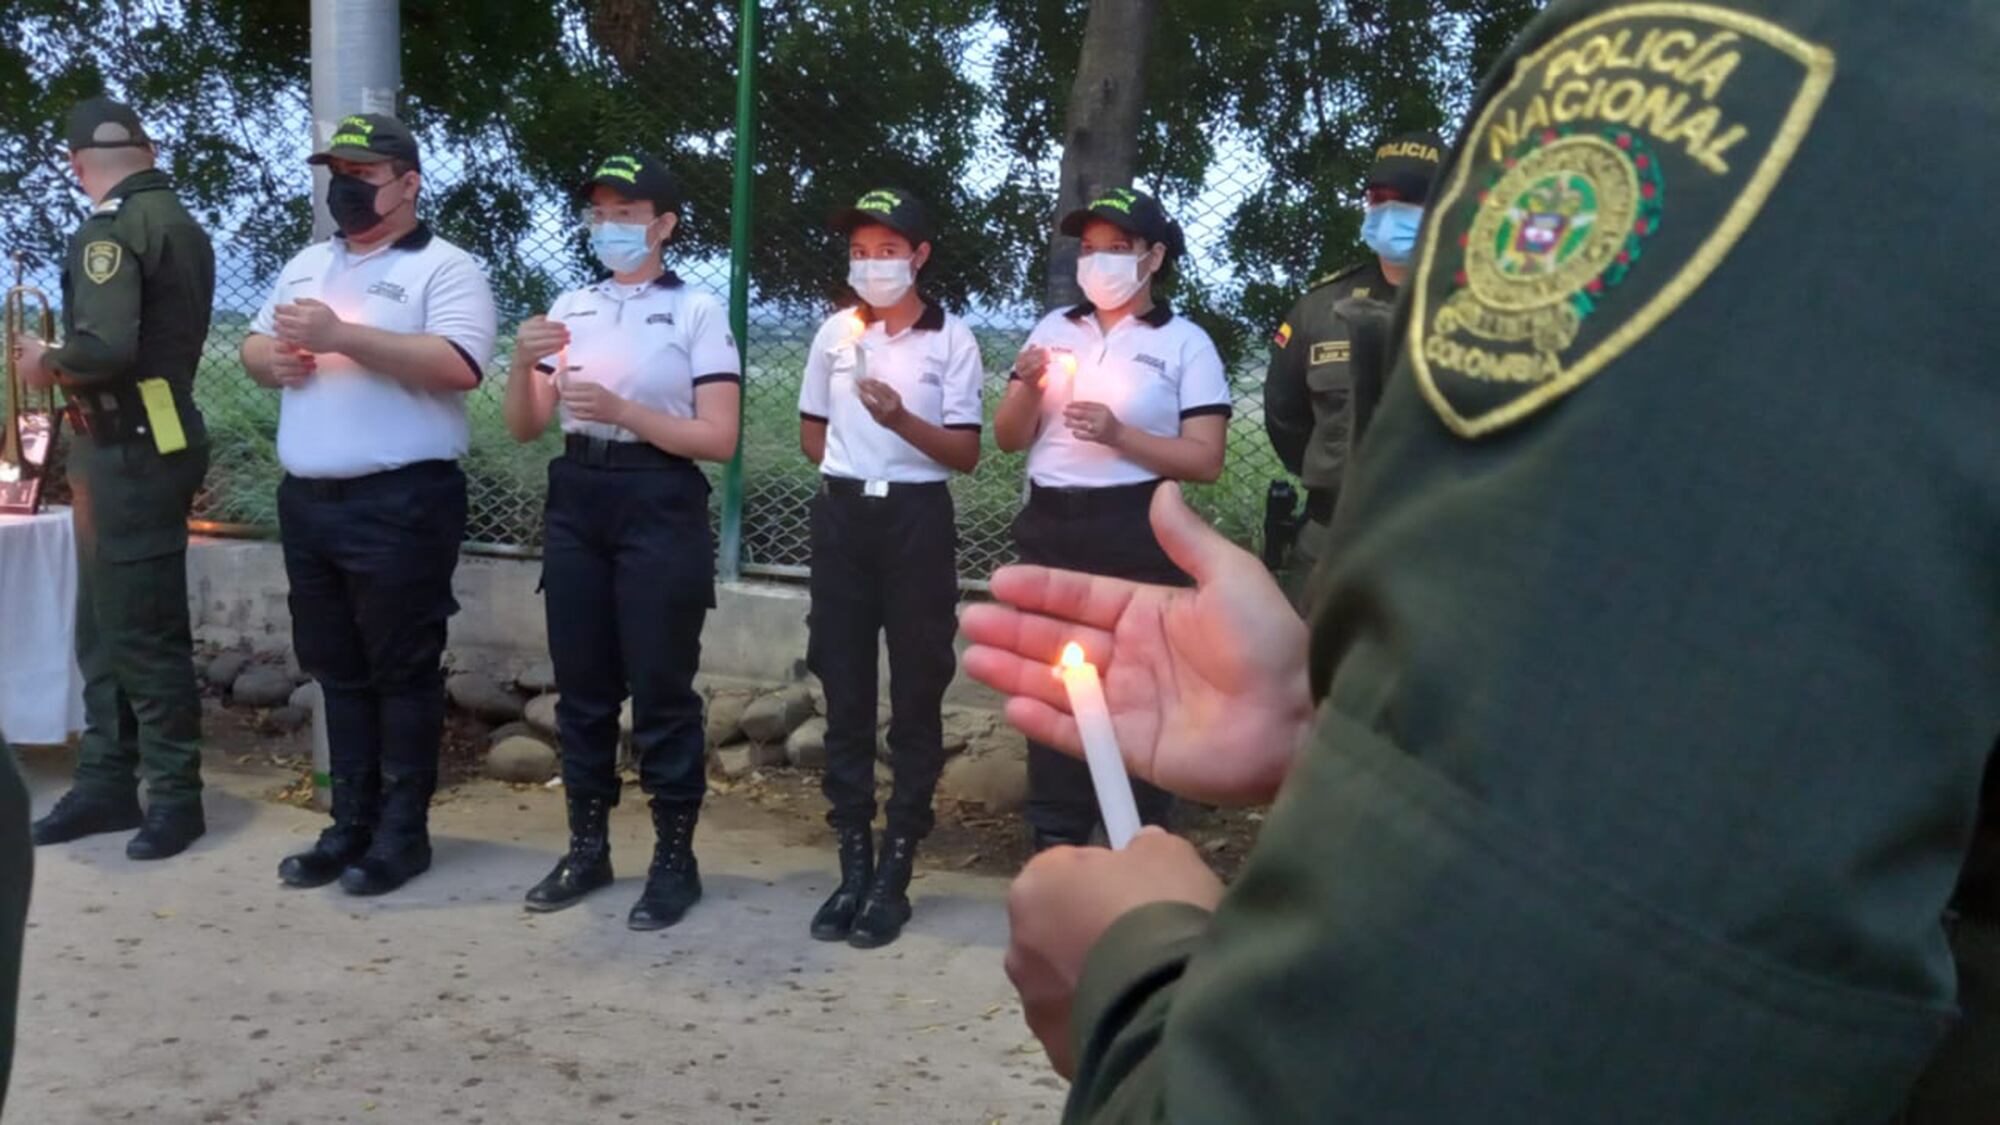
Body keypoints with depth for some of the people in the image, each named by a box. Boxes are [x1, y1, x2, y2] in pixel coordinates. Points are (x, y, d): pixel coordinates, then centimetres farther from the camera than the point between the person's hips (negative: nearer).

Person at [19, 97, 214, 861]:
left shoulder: (113, 227, -14)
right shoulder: (177, 220, 15)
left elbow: (104, 349, -25)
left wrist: (45, 363, -7)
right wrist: (63, 360, 15)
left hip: (129, 449, -10)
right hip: (145, 441, 10)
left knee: (141, 630, -3)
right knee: (105, 625, 14)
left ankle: (175, 794, 4)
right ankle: (107, 783, 21)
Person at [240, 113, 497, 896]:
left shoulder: (444, 269, -6)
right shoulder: (307, 266, 18)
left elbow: (457, 365, -21)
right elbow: (253, 344, 25)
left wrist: (342, 336, -22)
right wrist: (271, 358, 0)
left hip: (400, 502, -7)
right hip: (308, 500, 8)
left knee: (403, 671, 1)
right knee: (337, 670, 13)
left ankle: (402, 832, 11)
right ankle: (350, 825, 23)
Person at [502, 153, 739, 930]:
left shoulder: (698, 311, -2)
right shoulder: (571, 308, 11)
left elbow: (718, 438, -9)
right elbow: (524, 428, 10)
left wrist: (619, 409, -17)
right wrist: (522, 362, -8)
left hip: (660, 507, -5)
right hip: (577, 502, 5)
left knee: (662, 690, 0)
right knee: (581, 684, 10)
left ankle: (675, 859, 11)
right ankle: (587, 846, 23)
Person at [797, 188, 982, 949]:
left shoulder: (952, 339, -2)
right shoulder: (835, 333, 9)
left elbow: (966, 453, -6)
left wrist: (901, 419, -20)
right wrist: (854, 473, 4)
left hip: (916, 520, -3)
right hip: (844, 518, 4)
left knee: (915, 696, 1)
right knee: (845, 694, 5)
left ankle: (895, 872, 9)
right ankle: (853, 866, 14)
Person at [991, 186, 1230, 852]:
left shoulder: (1185, 343, -1)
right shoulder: (1054, 329, 12)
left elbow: (1205, 461, -8)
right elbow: (1009, 438, 11)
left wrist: (1119, 434, -19)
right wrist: (1029, 388, -8)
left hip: (1136, 536, -4)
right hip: (1051, 528, 4)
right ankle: (1055, 842, 18)